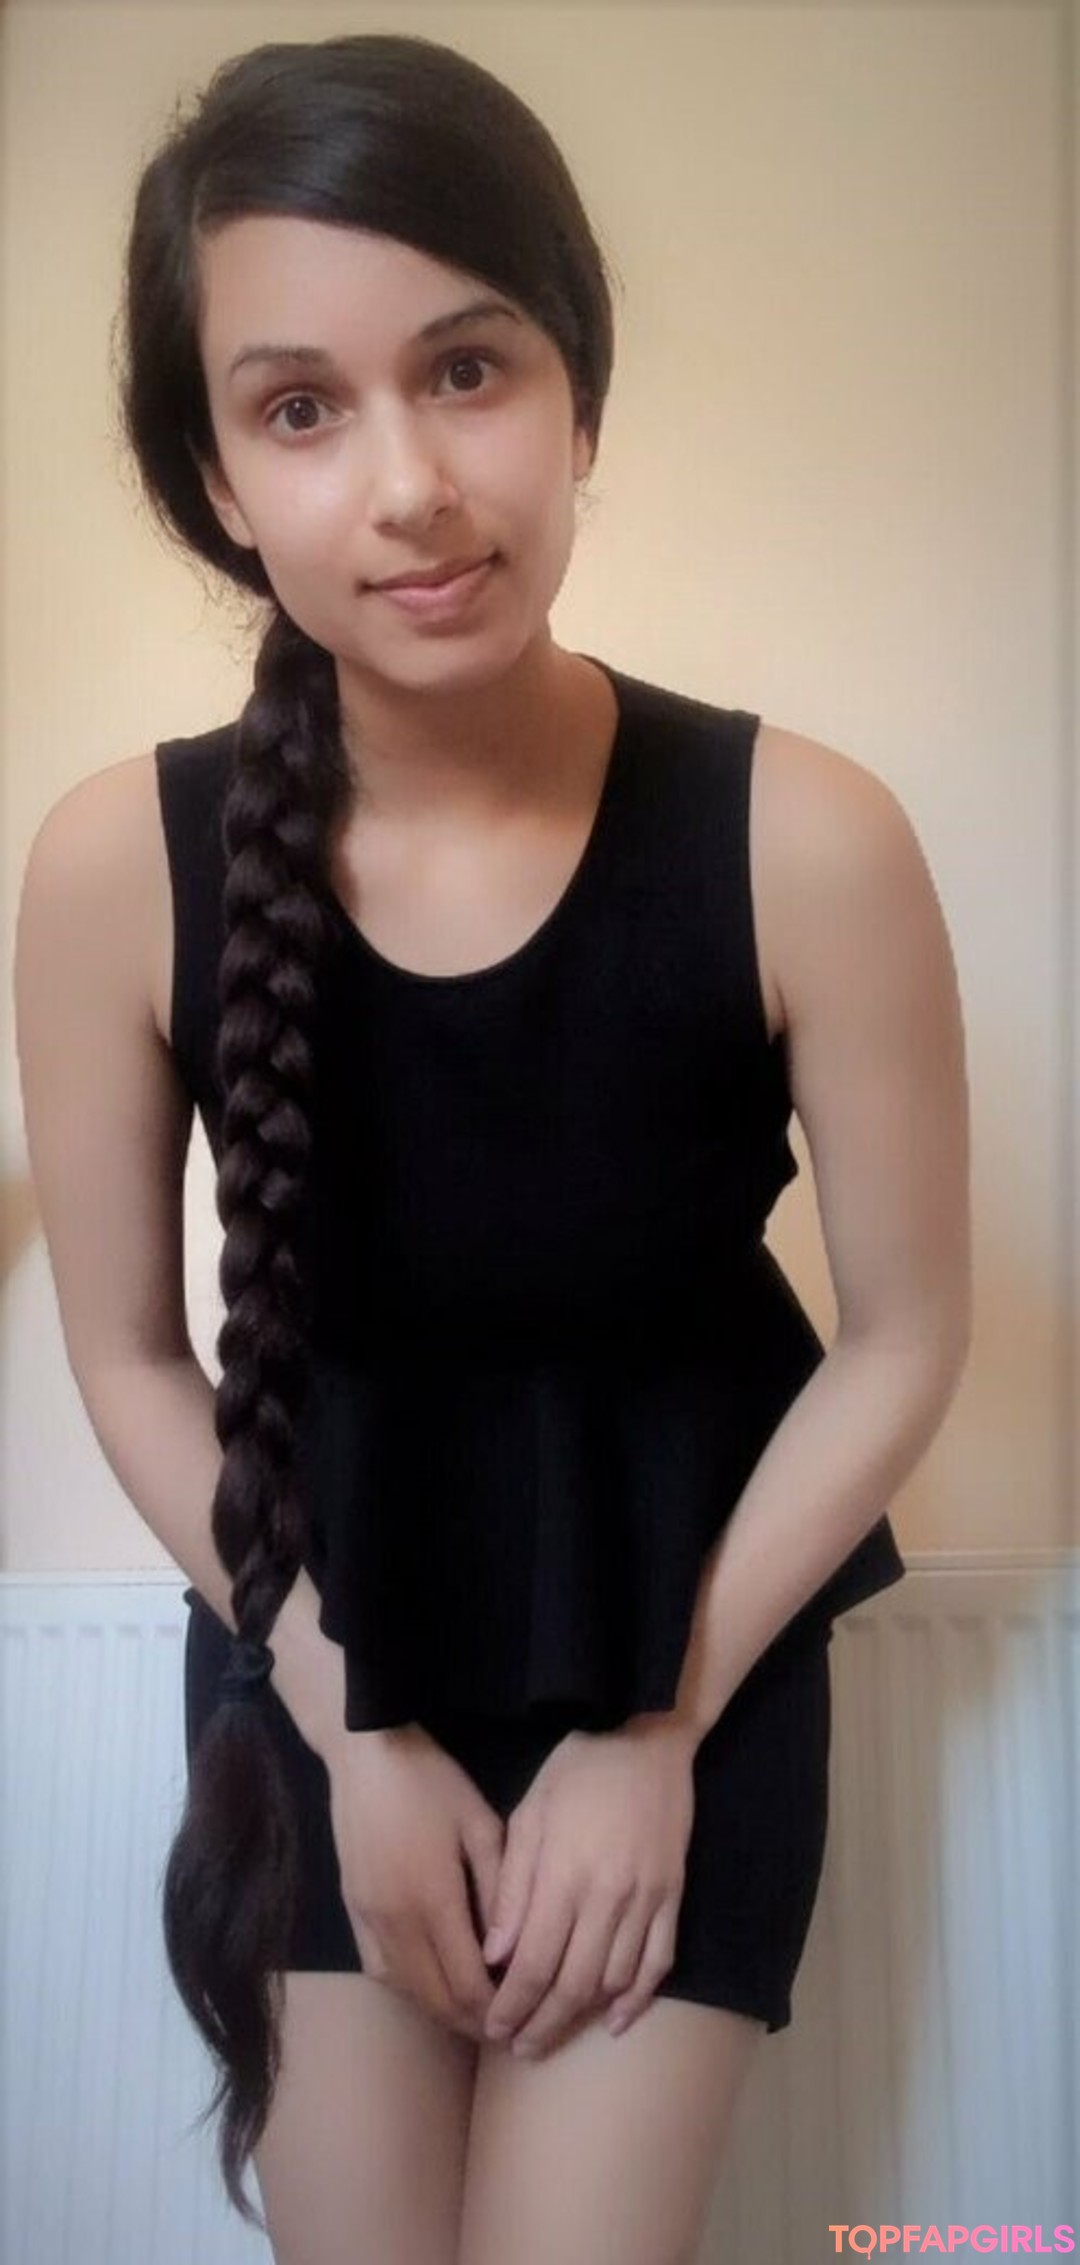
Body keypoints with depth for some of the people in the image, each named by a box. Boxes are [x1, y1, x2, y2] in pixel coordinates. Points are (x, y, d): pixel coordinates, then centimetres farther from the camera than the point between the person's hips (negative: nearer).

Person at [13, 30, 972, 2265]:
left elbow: (904, 1337, -11)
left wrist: (659, 1727, -7)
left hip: (694, 1627, -1)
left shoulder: (805, 840, -23)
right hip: (319, 1641, 2)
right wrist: (351, 1724, -6)